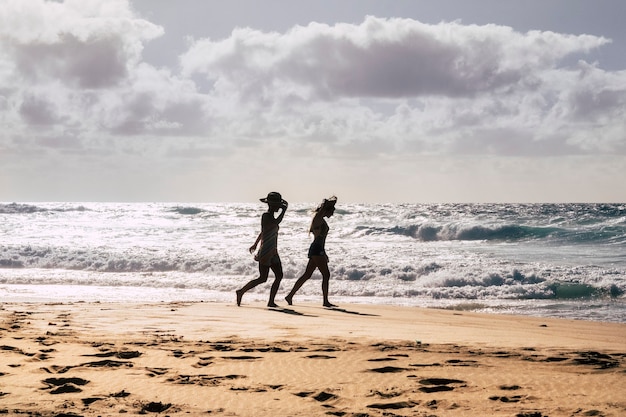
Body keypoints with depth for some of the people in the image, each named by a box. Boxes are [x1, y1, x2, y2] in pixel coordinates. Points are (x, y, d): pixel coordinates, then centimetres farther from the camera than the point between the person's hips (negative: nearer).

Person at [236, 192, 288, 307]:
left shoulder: (270, 216, 15)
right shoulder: (266, 216, -13)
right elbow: (276, 223, -31)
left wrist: (255, 244, 38)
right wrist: (284, 210, -18)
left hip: (273, 252, 10)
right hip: (266, 252, -10)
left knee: (279, 276, 3)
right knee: (263, 278, -7)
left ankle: (271, 301, 4)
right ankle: (241, 292, 4)